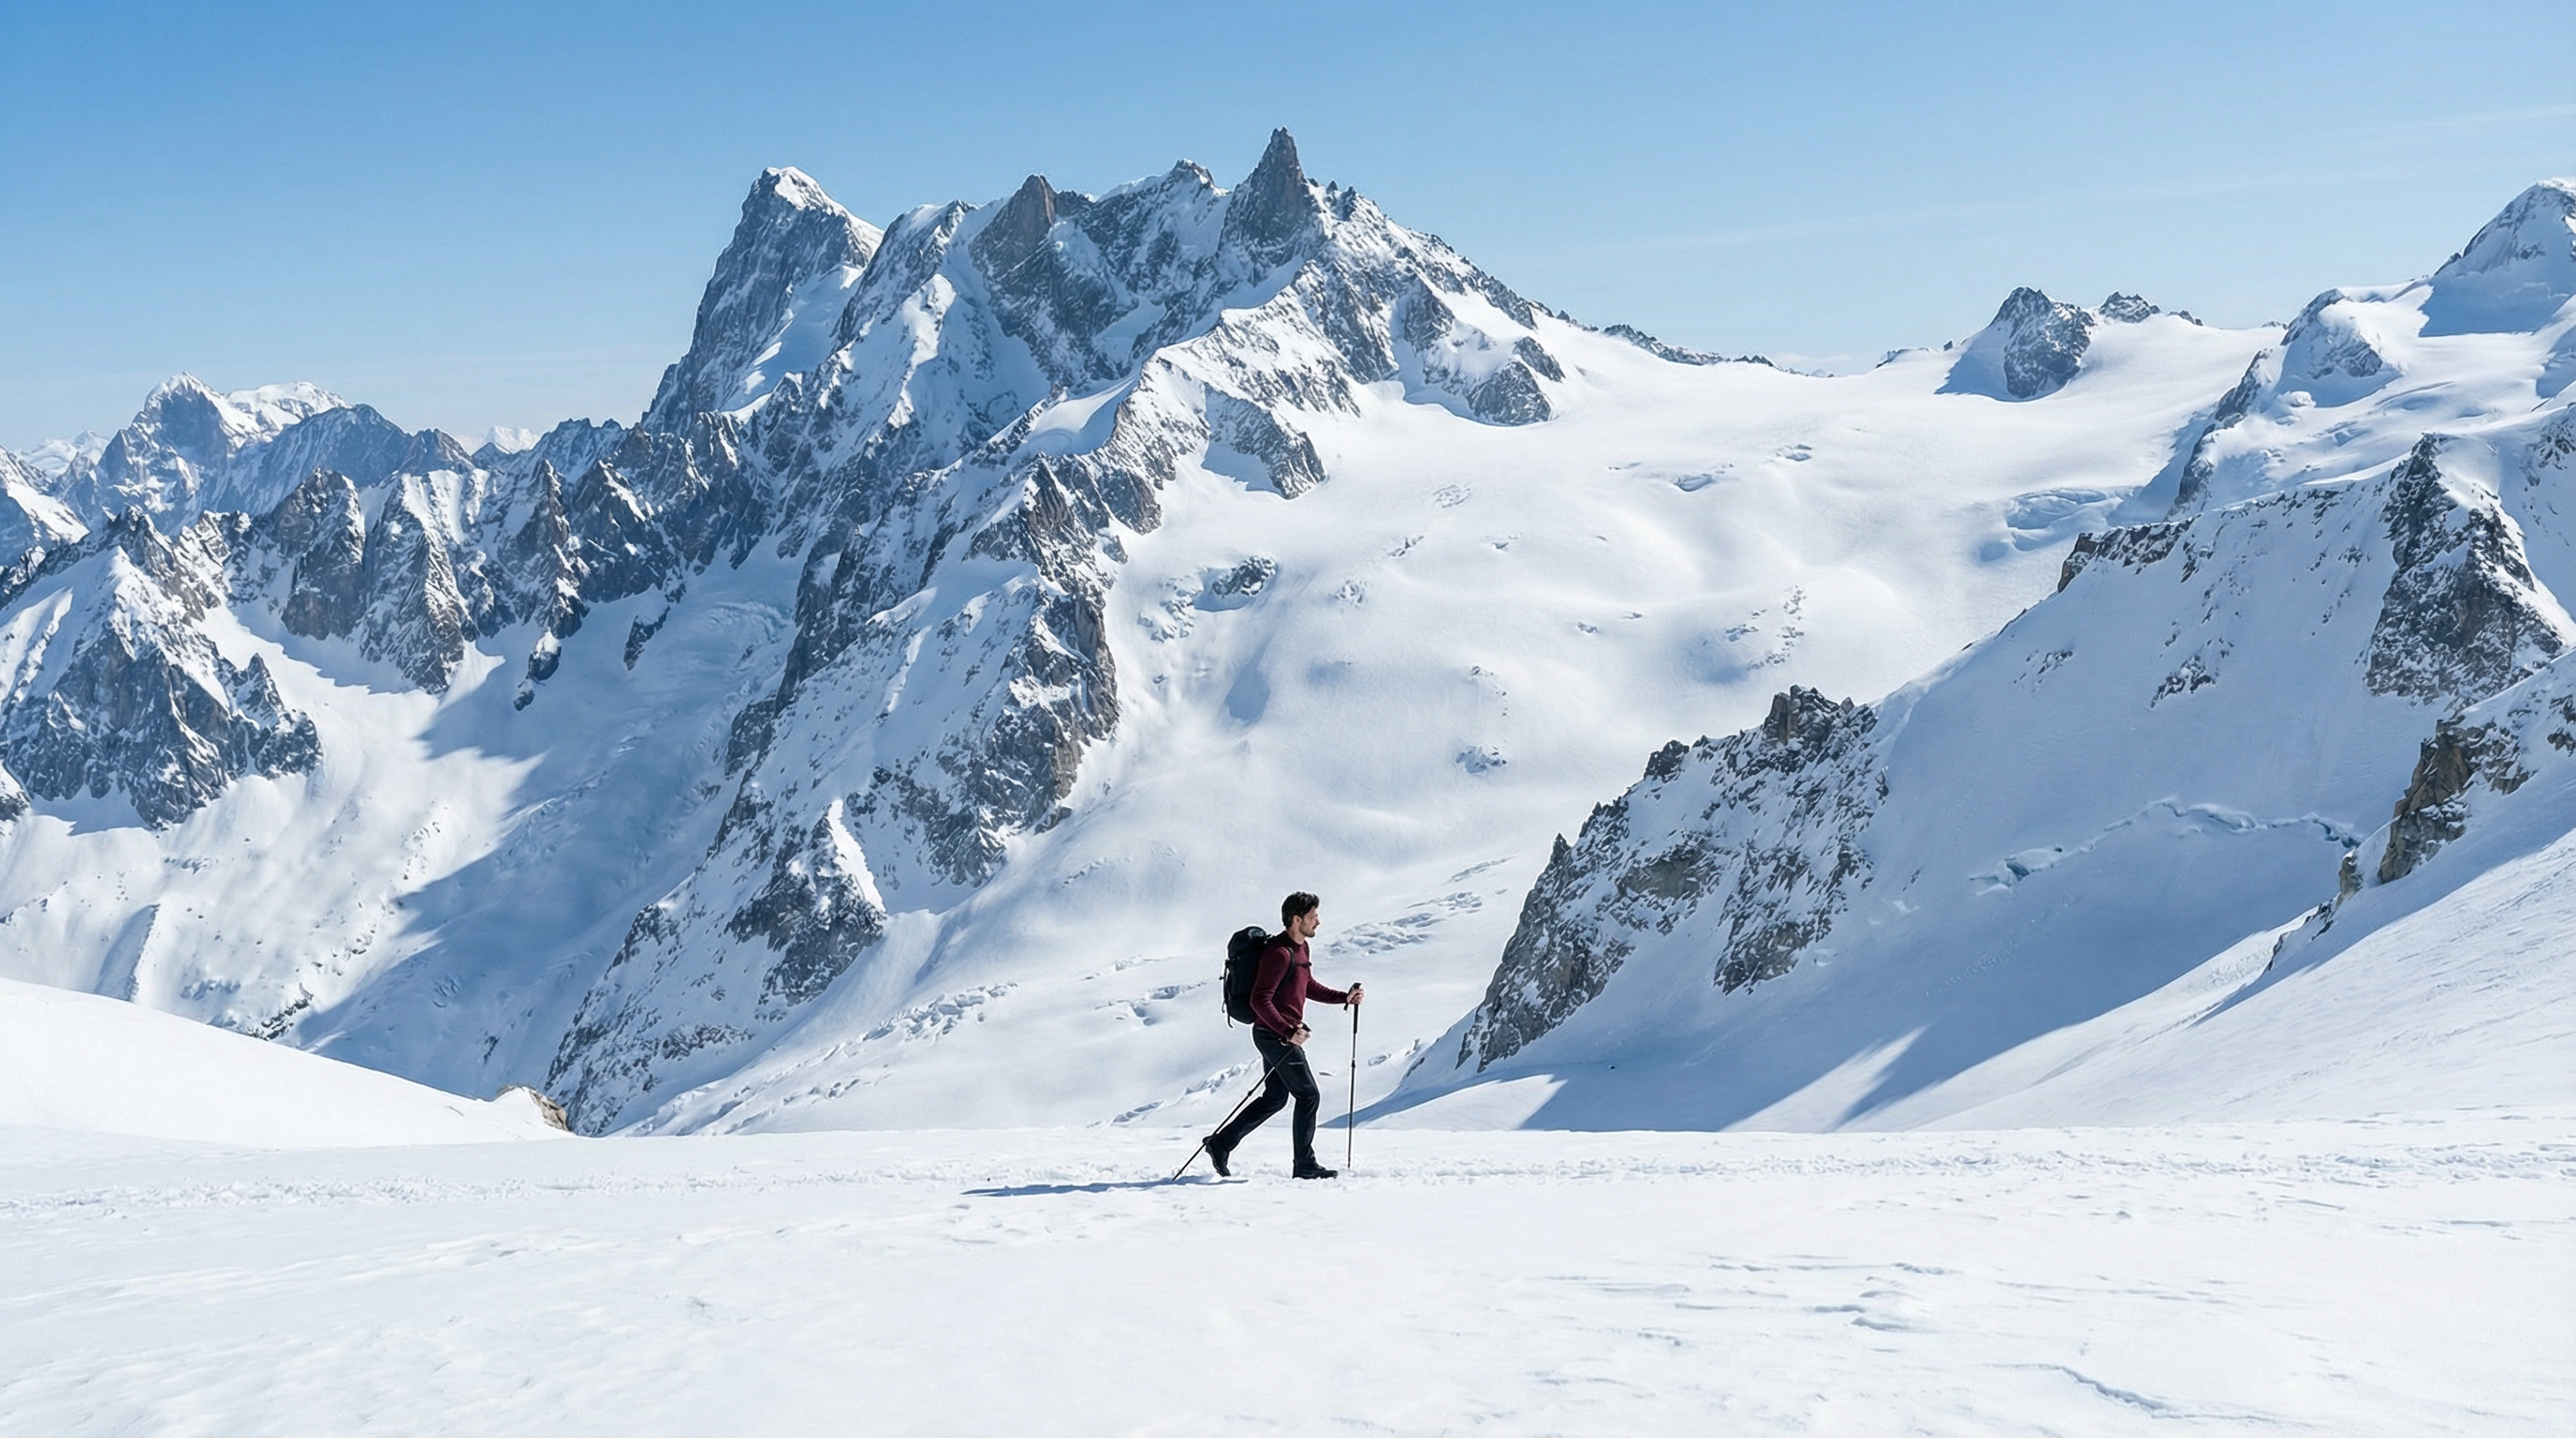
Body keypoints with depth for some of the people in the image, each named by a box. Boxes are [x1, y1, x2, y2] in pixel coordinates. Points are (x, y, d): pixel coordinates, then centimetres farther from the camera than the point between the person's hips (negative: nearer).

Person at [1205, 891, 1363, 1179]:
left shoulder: (1299, 948, 11)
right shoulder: (1279, 953, -21)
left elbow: (1308, 987, 24)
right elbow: (1260, 1000, -24)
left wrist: (1344, 997, 13)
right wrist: (1288, 1032, -29)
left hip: (1283, 1034, 10)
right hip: (1275, 1035, -10)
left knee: (1275, 1098, 15)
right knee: (1308, 1096, -2)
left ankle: (1221, 1142, 17)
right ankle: (1305, 1165, 6)